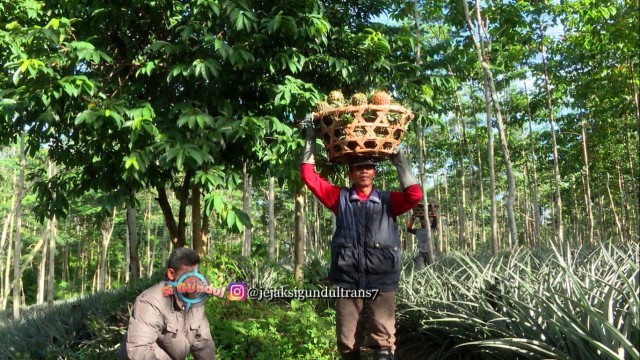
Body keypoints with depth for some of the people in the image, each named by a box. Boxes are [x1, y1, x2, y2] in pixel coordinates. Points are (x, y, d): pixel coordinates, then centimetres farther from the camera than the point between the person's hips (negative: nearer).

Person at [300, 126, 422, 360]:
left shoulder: (387, 201, 10)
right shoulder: (340, 198, 11)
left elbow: (414, 195, -6)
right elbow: (309, 177, 9)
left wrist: (398, 159, -2)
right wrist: (310, 141, 8)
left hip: (381, 281, -1)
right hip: (348, 281, 1)